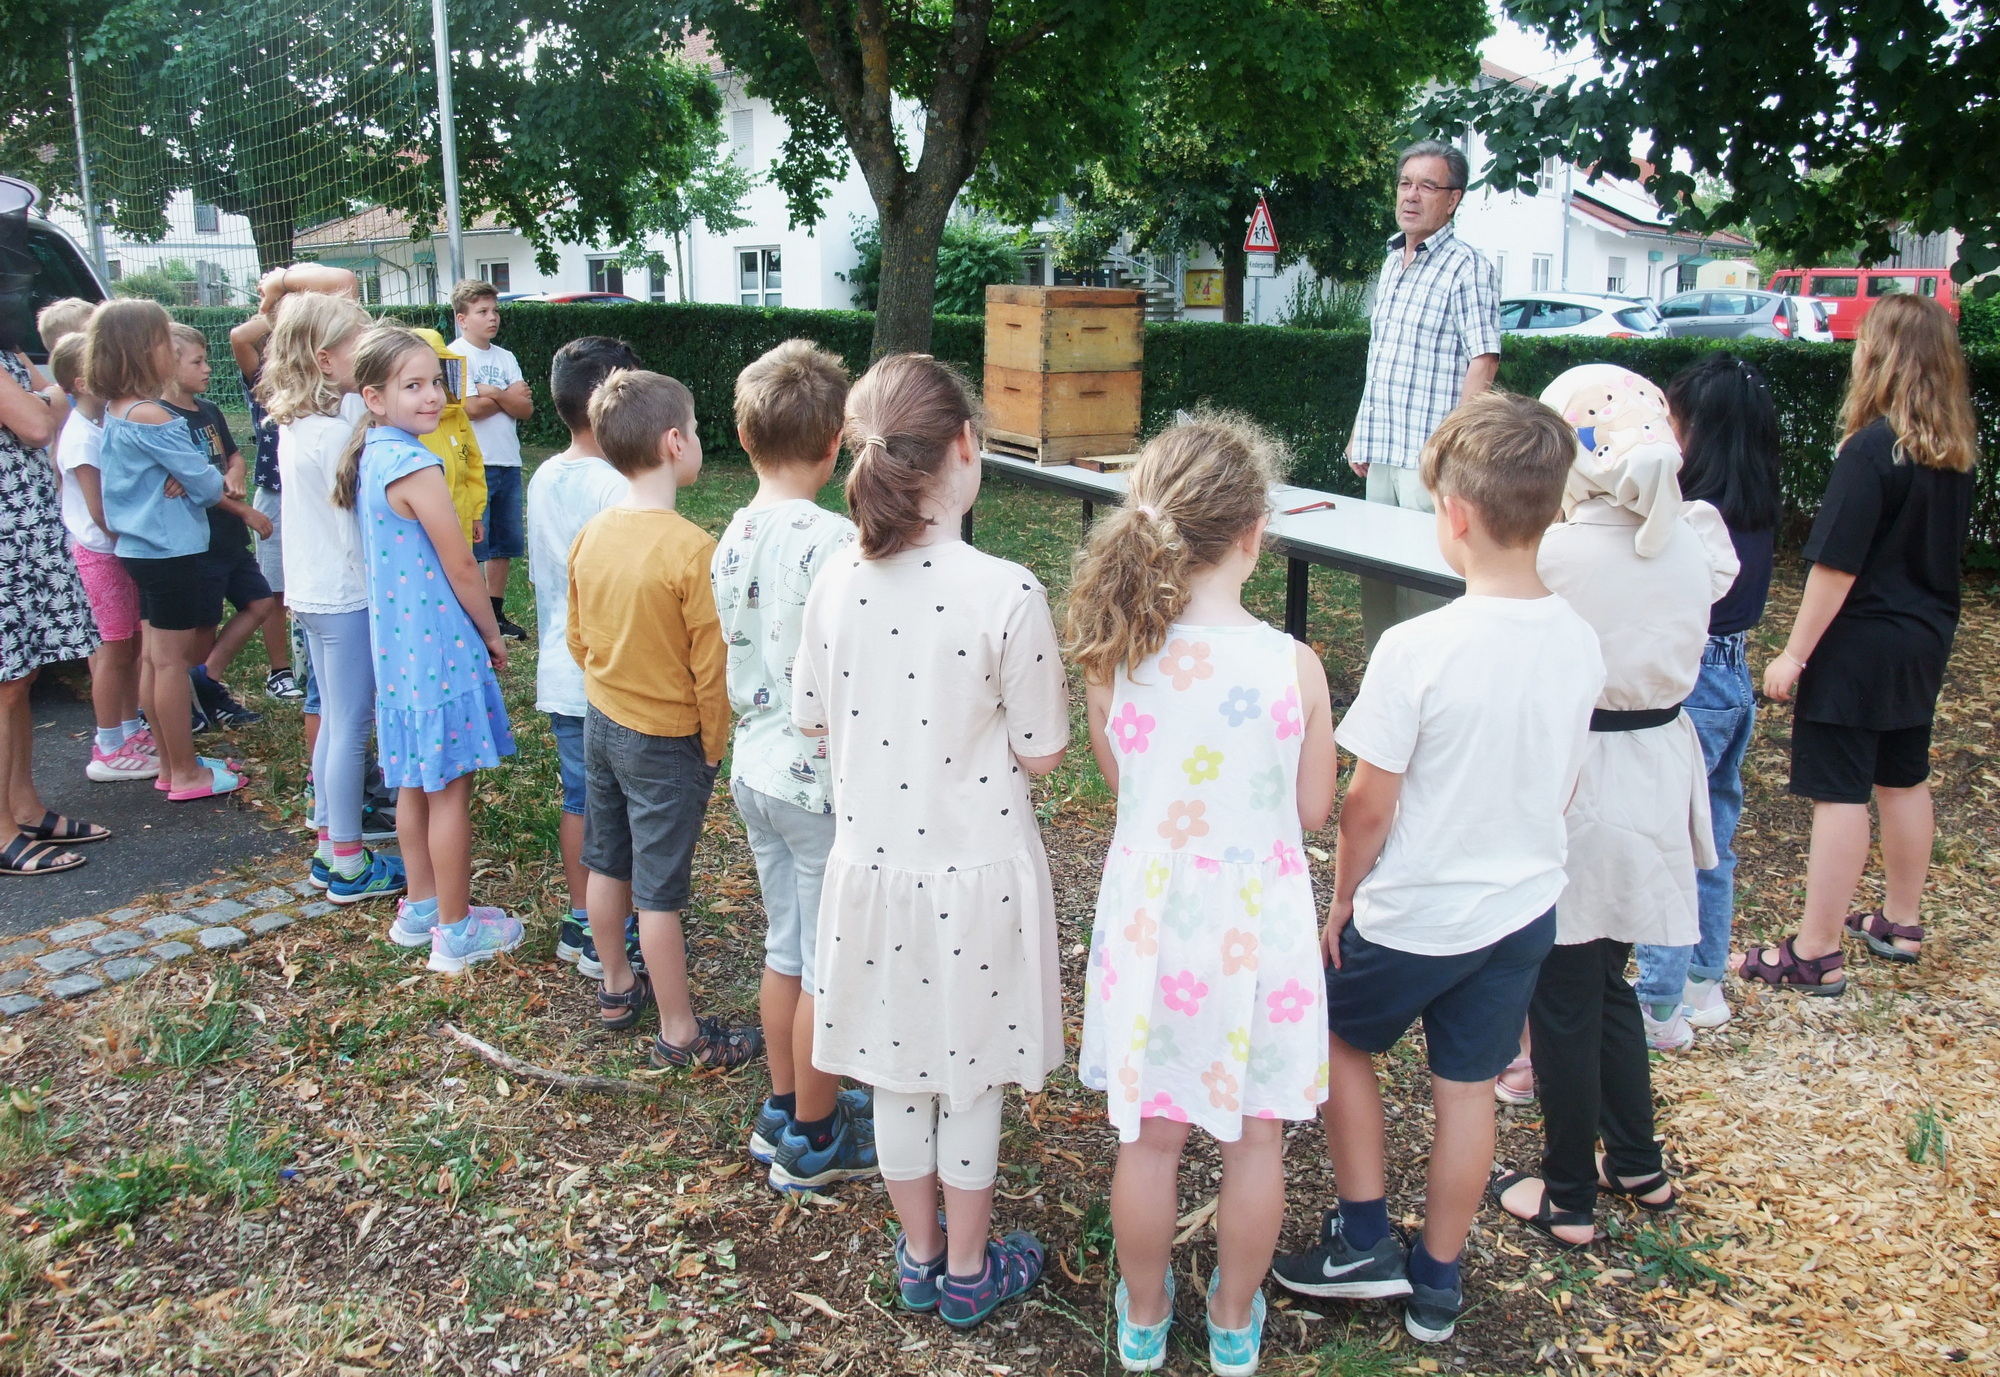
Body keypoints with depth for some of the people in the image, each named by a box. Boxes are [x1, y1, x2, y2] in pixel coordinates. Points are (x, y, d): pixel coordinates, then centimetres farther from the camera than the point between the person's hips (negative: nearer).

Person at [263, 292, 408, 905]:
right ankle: (349, 865, 10)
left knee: (335, 722, 18)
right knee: (353, 726, 0)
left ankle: (328, 847, 29)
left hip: (313, 591, 9)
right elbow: (359, 518, -21)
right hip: (347, 595, -9)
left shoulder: (295, 423, 7)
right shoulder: (335, 430, -20)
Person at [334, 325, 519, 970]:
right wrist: (493, 636, -4)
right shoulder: (416, 468, -20)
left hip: (398, 644, 9)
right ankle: (456, 933, 13)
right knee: (450, 789, 2)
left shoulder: (369, 457, 7)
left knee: (415, 782, 19)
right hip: (440, 646, -9)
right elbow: (460, 567, -16)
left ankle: (421, 907, 33)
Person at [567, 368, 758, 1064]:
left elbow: (578, 639, 7)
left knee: (606, 864, 21)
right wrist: (713, 746, -6)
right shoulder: (691, 548, -25)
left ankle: (617, 987, 40)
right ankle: (680, 1034, 18)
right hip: (665, 742, -7)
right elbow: (709, 667, -20)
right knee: (659, 892, 4)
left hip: (600, 721, 7)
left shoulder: (590, 536, -4)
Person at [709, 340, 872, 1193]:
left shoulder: (732, 538, 1)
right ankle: (812, 1139, 24)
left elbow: (731, 664, 8)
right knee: (829, 968, 9)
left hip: (754, 769, 8)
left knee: (784, 949, 21)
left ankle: (784, 1110, 36)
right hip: (822, 780, -8)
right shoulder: (834, 542, -22)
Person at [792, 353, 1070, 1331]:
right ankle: (968, 1274, 35)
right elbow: (1041, 754, -13)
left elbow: (815, 725, 4)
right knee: (969, 1081, 15)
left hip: (874, 863, 4)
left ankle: (918, 1259, 40)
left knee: (899, 1073, 20)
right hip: (974, 872, -4)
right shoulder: (1007, 594, -22)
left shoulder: (837, 585, -8)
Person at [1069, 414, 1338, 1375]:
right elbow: (1313, 809, -5)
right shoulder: (1293, 666, -18)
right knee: (1254, 1135, 19)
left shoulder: (1115, 657, -13)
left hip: (1151, 917, 2)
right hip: (1258, 922, -1)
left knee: (1149, 1135, 18)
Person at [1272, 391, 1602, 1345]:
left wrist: (1342, 899, -2)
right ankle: (1436, 1284, 33)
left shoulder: (1419, 648, -25)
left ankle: (1364, 1241, 26)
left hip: (1411, 915, -5)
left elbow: (1368, 807, -18)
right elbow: (1562, 785, 7)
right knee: (1467, 1090, 17)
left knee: (1342, 1040, 21)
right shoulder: (1580, 643, -7)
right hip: (1523, 908, 5)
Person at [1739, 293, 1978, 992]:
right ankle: (1900, 923, 34)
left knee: (1839, 792, -4)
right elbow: (1945, 547, 16)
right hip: (1925, 641, 9)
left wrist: (1795, 654, -16)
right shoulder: (1955, 452, 5)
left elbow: (1836, 564, -21)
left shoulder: (1872, 449, -20)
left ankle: (1816, 954, 2)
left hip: (1860, 646, -8)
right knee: (1904, 779, 19)